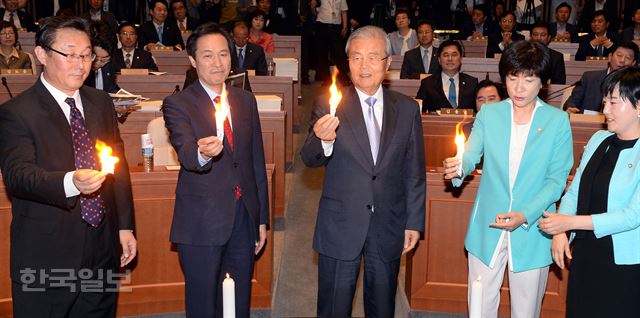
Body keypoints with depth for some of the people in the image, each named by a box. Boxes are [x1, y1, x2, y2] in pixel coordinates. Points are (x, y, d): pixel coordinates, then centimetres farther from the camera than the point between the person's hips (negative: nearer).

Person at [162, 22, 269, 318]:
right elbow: (185, 152, -23)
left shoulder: (246, 100, 9)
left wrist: (262, 217, 12)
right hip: (202, 224, -4)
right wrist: (201, 153, -47)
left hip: (244, 218, 5)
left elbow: (256, 160, 12)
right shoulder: (177, 104, -6)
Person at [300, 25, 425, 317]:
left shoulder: (407, 109, 2)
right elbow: (310, 160, -11)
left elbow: (414, 172, 6)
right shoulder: (329, 106, -4)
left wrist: (414, 222, 4)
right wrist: (323, 140, -33)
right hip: (341, 227, -2)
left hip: (388, 228, 2)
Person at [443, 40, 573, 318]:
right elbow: (471, 155, -8)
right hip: (487, 229, 1)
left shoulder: (557, 120, -2)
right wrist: (459, 167, -32)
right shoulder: (488, 114, 3)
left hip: (532, 230, -1)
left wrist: (525, 215, -18)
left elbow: (556, 180, -5)